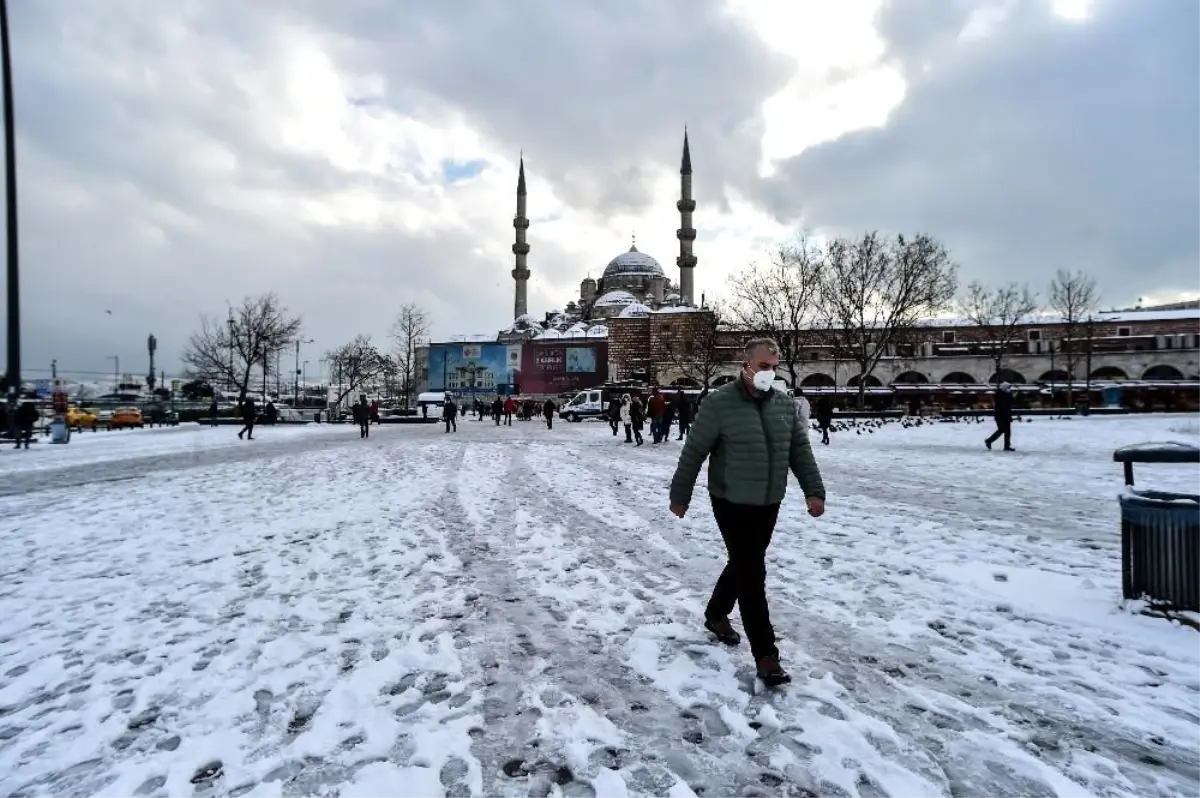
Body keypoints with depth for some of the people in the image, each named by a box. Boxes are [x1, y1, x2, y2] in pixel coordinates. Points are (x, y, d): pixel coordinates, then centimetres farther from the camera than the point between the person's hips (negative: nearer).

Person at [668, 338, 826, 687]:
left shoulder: (786, 404, 2)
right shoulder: (719, 403, -16)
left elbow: (800, 451, 8)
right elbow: (693, 453, -11)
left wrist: (814, 491, 1)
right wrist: (680, 495, -6)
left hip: (769, 504, 6)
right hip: (732, 503, -6)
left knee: (744, 565, 20)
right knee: (752, 573, -5)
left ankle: (716, 615, 43)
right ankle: (765, 654, 5)